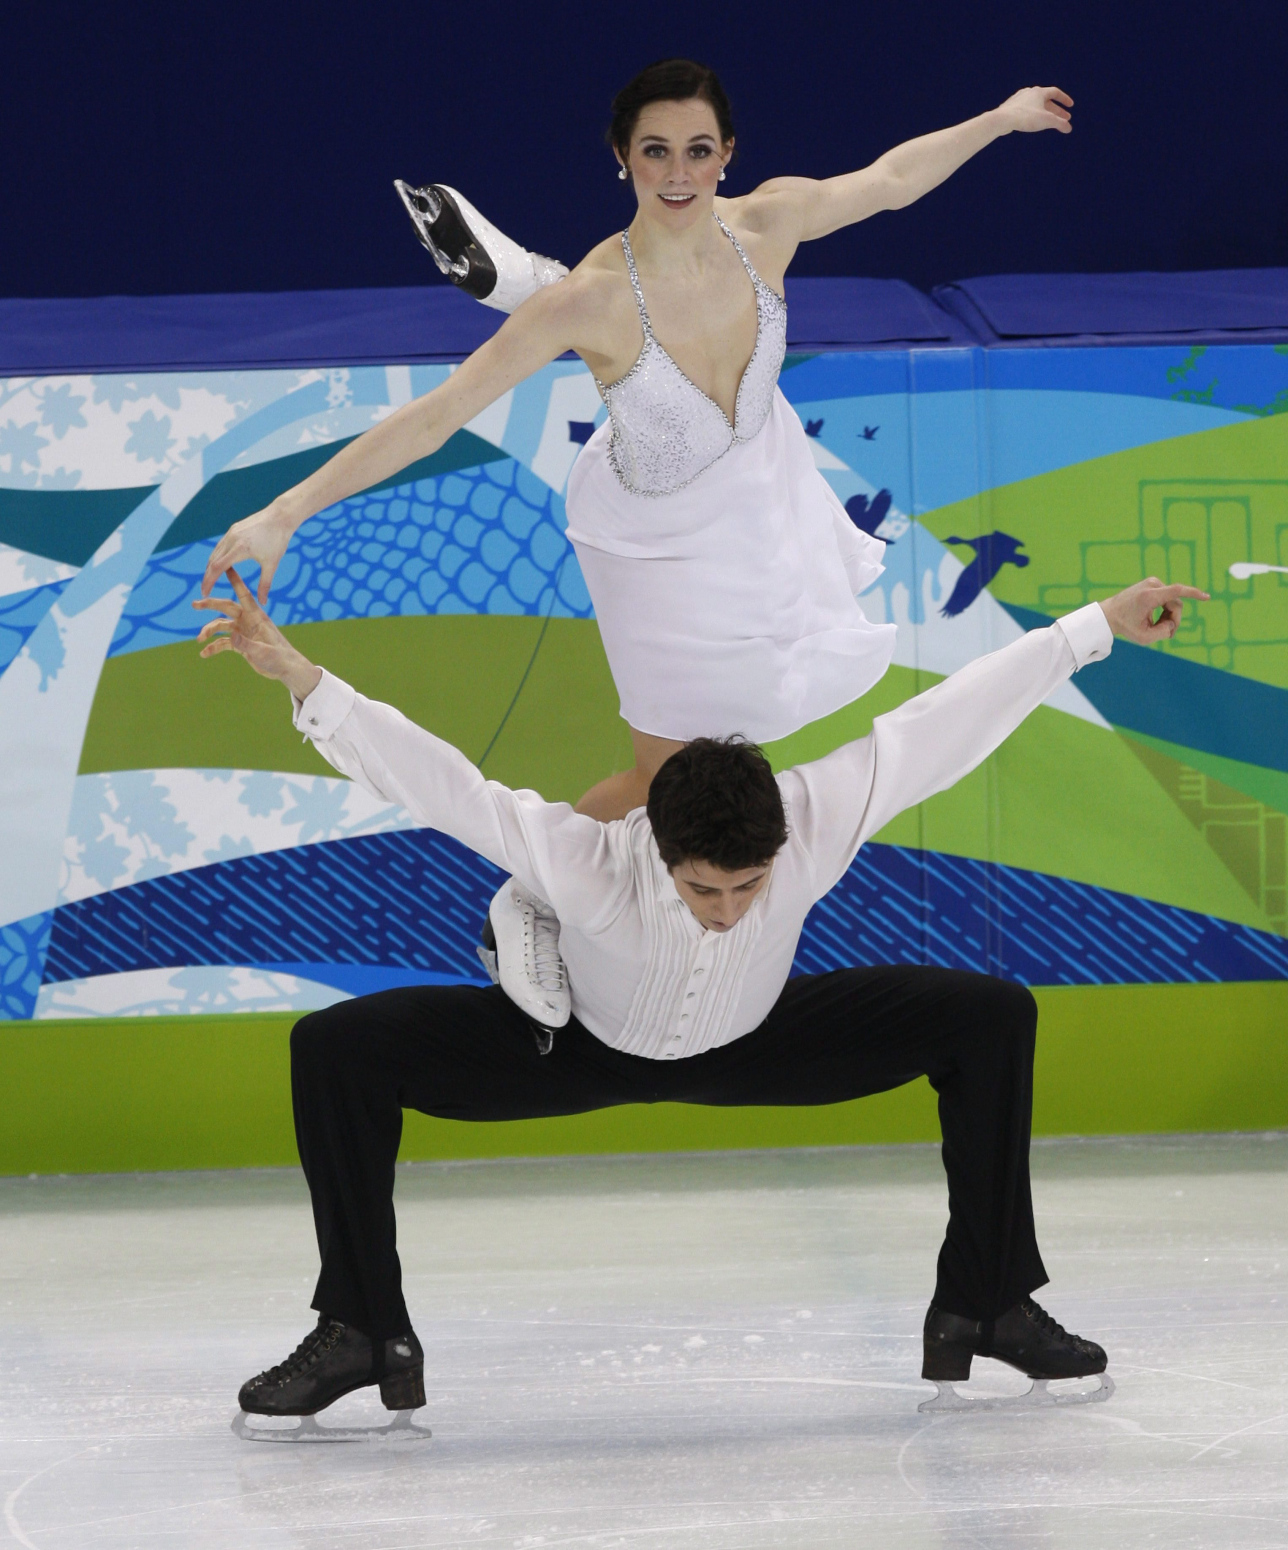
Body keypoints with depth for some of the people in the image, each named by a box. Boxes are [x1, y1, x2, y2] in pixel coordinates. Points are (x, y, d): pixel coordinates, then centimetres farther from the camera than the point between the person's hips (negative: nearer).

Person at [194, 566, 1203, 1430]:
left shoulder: (816, 822, -37)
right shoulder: (584, 860, -41)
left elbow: (943, 727, -32)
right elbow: (433, 780, -45)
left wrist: (1095, 628, -29)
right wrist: (301, 679, -56)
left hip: (754, 1046, 2)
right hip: (579, 1048, -2)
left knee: (989, 1017, -13)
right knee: (340, 1048, -23)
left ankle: (986, 1305, 4)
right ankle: (364, 1336, -7)